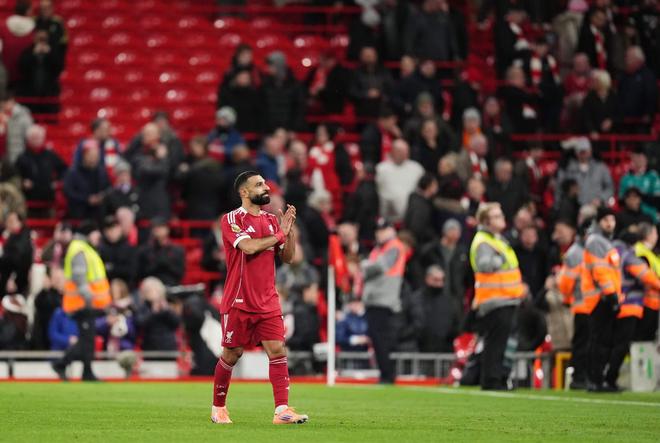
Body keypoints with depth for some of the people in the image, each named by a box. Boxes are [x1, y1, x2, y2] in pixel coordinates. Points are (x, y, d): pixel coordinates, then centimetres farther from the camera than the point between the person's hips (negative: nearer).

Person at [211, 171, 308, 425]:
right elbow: (249, 246, -22)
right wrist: (279, 234, -8)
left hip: (268, 303, 5)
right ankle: (218, 407, 21)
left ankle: (282, 410, -12)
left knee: (277, 350, -8)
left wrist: (290, 230, -4)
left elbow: (288, 258, 12)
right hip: (238, 302, -5)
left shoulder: (272, 221, 12)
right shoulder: (231, 220, -6)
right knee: (232, 354, 3)